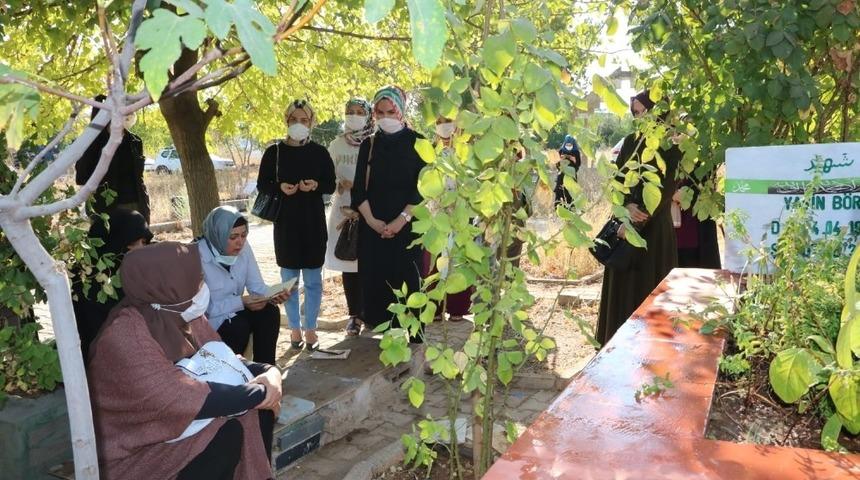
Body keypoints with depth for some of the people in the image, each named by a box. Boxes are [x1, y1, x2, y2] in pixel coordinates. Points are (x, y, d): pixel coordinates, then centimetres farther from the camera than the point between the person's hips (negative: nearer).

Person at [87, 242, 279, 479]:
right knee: (226, 434, -25)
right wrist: (260, 394, -26)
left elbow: (222, 359, 4)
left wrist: (268, 372, -15)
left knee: (257, 411, -8)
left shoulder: (181, 314, -4)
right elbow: (182, 398, -33)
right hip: (134, 445, -7)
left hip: (178, 418, 7)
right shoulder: (126, 335, -28)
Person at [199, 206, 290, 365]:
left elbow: (256, 285, -4)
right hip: (208, 320, -5)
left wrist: (271, 295, -26)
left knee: (270, 311, -20)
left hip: (235, 311, 6)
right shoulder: (197, 257, -24)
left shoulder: (243, 247, -6)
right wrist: (241, 302, -32)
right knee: (239, 326, -31)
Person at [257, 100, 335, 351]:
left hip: (314, 222, 0)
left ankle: (310, 328, 17)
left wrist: (315, 185, -17)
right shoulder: (274, 152, 1)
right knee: (289, 279, 7)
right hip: (285, 222, 0)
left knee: (313, 280, 5)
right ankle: (295, 328, 19)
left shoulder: (320, 152, 1)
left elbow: (330, 185, 5)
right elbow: (262, 185, 5)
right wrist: (280, 187, -16)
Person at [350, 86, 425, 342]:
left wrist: (402, 219, -14)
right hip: (373, 225, 3)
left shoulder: (416, 142, 1)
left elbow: (421, 186, -5)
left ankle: (412, 335, 3)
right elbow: (359, 187, 4)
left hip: (406, 224, -3)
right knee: (376, 277, 1)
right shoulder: (369, 145, 9)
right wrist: (371, 220, -9)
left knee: (407, 276, -4)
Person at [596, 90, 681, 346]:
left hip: (655, 226, -5)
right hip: (627, 220, 5)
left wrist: (637, 222, -16)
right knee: (623, 283, 7)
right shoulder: (631, 141, 11)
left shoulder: (671, 145, -5)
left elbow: (665, 188, -11)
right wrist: (628, 205, -15)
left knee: (649, 283, -2)